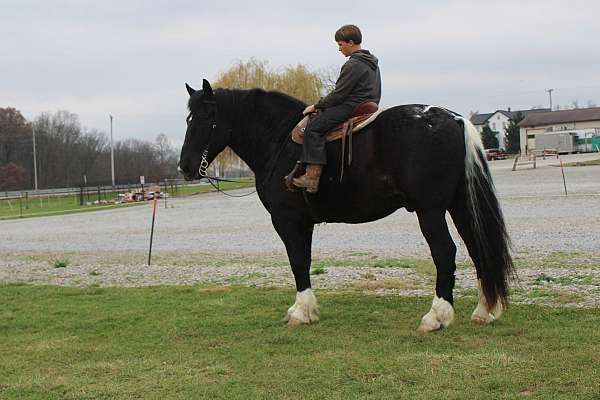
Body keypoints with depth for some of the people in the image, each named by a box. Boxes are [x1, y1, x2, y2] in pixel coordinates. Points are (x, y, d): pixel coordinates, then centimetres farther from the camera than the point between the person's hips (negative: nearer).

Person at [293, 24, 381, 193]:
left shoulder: (353, 65, -14)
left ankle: (312, 175, -24)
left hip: (352, 108, -11)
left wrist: (316, 106, -5)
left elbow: (339, 94, -16)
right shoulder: (371, 62, 17)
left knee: (314, 127, -14)